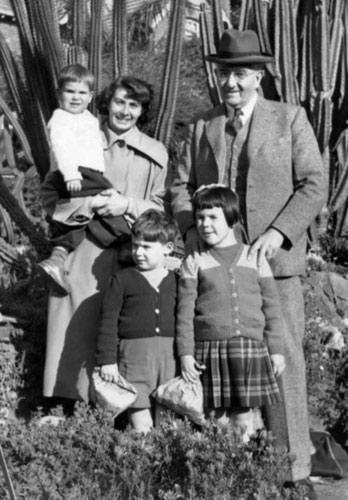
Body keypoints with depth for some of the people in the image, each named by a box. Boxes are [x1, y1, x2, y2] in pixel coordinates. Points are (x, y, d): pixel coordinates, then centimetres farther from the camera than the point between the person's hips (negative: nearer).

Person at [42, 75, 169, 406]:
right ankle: (63, 401, 7)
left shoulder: (155, 154, 6)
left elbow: (160, 210, 7)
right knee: (75, 327, -2)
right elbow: (50, 198, 5)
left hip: (130, 256, 0)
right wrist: (89, 205, -10)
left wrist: (127, 205, -10)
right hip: (82, 253, 0)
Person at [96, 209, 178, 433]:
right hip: (134, 353, -2)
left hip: (169, 354, 3)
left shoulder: (176, 281, 9)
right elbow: (108, 322, 1)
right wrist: (107, 360, -4)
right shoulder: (122, 279, 2)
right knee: (141, 426, -8)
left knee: (159, 418, 7)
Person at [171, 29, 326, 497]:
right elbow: (181, 184, 14)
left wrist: (278, 232, -13)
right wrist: (191, 227, -4)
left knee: (284, 360, -3)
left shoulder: (290, 119, 6)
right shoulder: (202, 126, 14)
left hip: (275, 261, -2)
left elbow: (313, 184, -1)